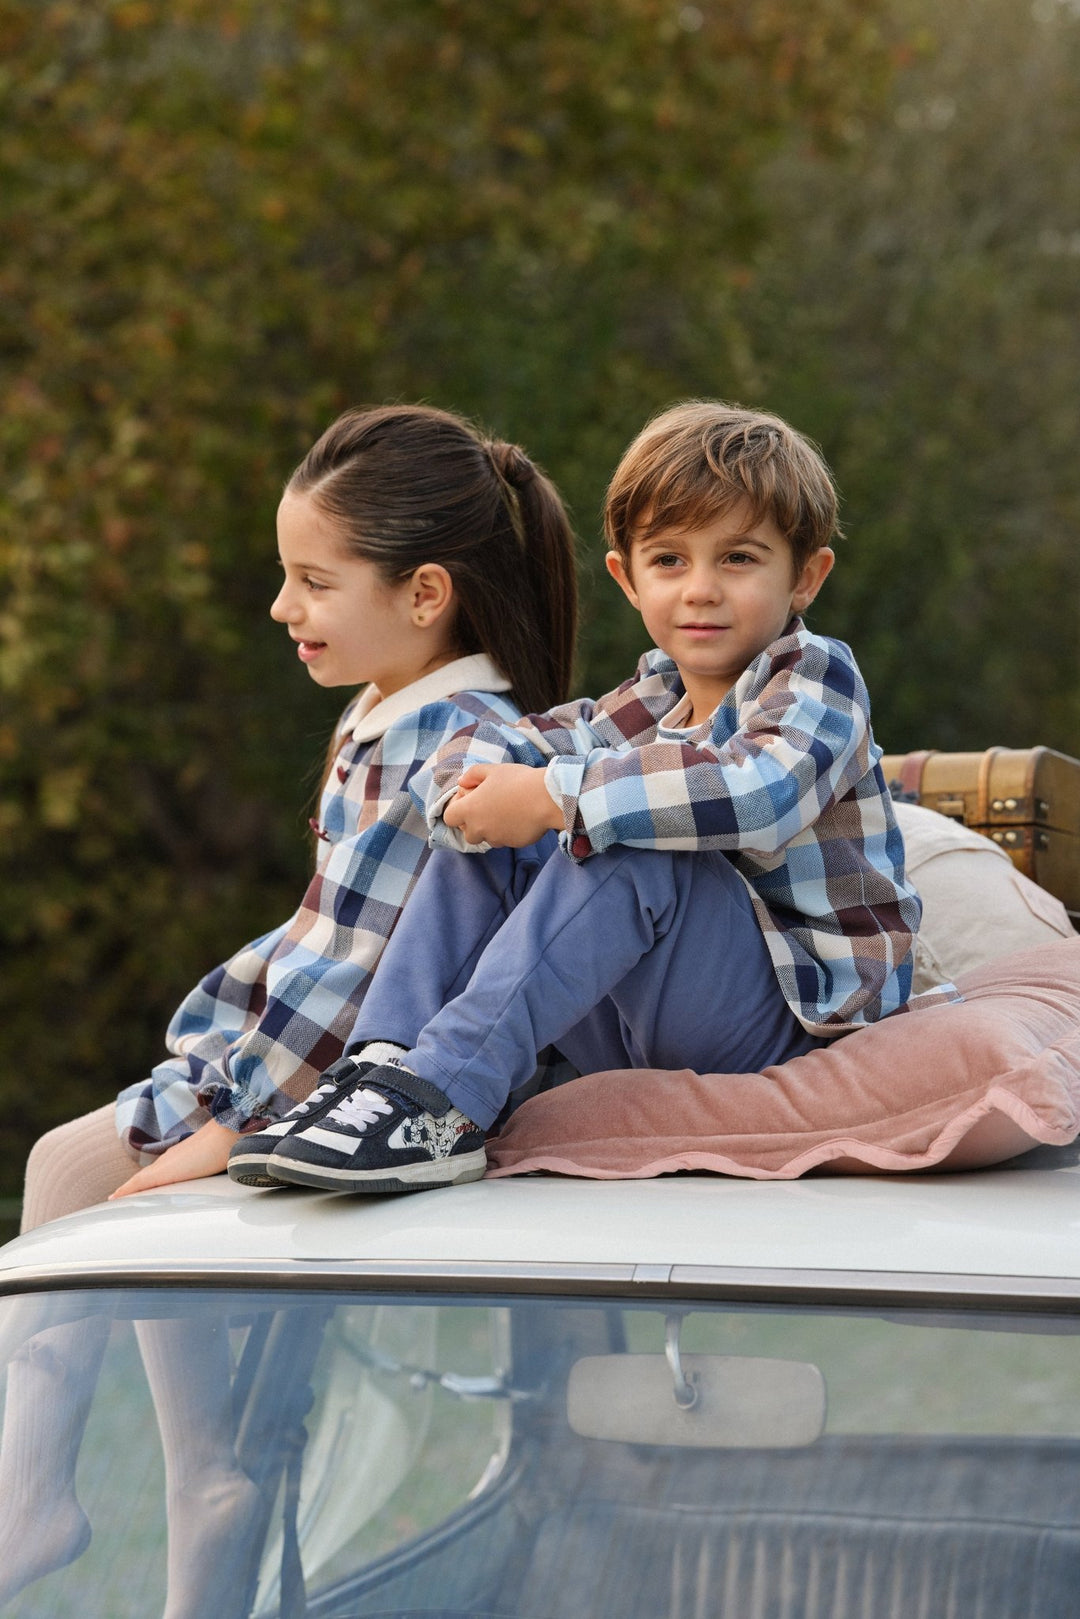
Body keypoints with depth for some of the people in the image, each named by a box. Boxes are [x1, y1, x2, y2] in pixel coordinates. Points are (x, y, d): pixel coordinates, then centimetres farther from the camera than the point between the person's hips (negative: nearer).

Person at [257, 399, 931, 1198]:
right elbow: (479, 748, 12)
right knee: (484, 842, 1)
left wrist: (554, 797, -29)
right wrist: (481, 790, -15)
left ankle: (445, 1099, -38)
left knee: (624, 850, -30)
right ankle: (382, 1068, -14)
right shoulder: (652, 703, 14)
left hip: (792, 1014, -8)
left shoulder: (816, 678, -8)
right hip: (641, 1042, 8)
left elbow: (757, 790, -31)